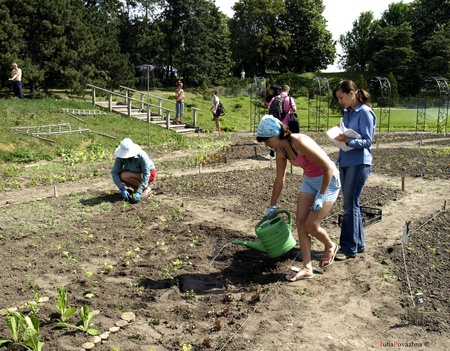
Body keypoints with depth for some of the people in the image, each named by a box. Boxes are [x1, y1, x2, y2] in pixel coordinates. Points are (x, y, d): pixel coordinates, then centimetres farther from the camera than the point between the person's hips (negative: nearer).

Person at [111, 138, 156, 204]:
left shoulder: (141, 156, -33)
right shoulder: (120, 157, -21)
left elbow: (146, 175, -33)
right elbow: (114, 172, -25)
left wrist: (138, 192, -42)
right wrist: (122, 189, -37)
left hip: (149, 173, -5)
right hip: (136, 174, 5)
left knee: (125, 176, -28)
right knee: (120, 175, -22)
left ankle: (146, 188, -12)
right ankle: (136, 188, -2)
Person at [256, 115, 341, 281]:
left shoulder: (301, 143, -30)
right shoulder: (281, 150, -5)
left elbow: (329, 168, -25)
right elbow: (279, 180, 7)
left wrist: (320, 196, -22)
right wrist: (272, 206, 13)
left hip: (328, 180, -8)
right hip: (309, 180, 8)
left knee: (311, 225, -7)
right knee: (300, 222, 0)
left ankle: (330, 246, 26)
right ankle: (307, 268, 9)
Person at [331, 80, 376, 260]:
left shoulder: (365, 113, -11)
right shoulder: (347, 113, 12)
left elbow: (367, 141, -15)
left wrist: (347, 140, -28)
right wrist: (339, 135, 0)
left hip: (359, 164, -8)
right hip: (345, 162, 8)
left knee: (350, 205, -5)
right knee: (351, 205, 13)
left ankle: (349, 248, 4)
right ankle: (359, 243, 25)